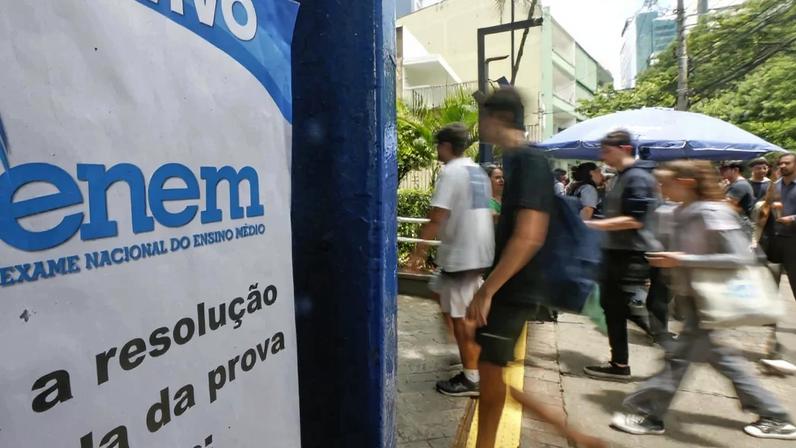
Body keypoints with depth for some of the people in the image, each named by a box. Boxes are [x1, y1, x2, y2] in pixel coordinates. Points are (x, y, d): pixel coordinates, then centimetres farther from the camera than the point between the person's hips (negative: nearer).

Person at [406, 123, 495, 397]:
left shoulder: (450, 172, -13)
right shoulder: (479, 172, 14)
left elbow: (437, 217, -22)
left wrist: (420, 249, -16)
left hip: (460, 253, -9)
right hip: (479, 251, 9)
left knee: (461, 316, 0)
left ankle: (471, 379, 9)